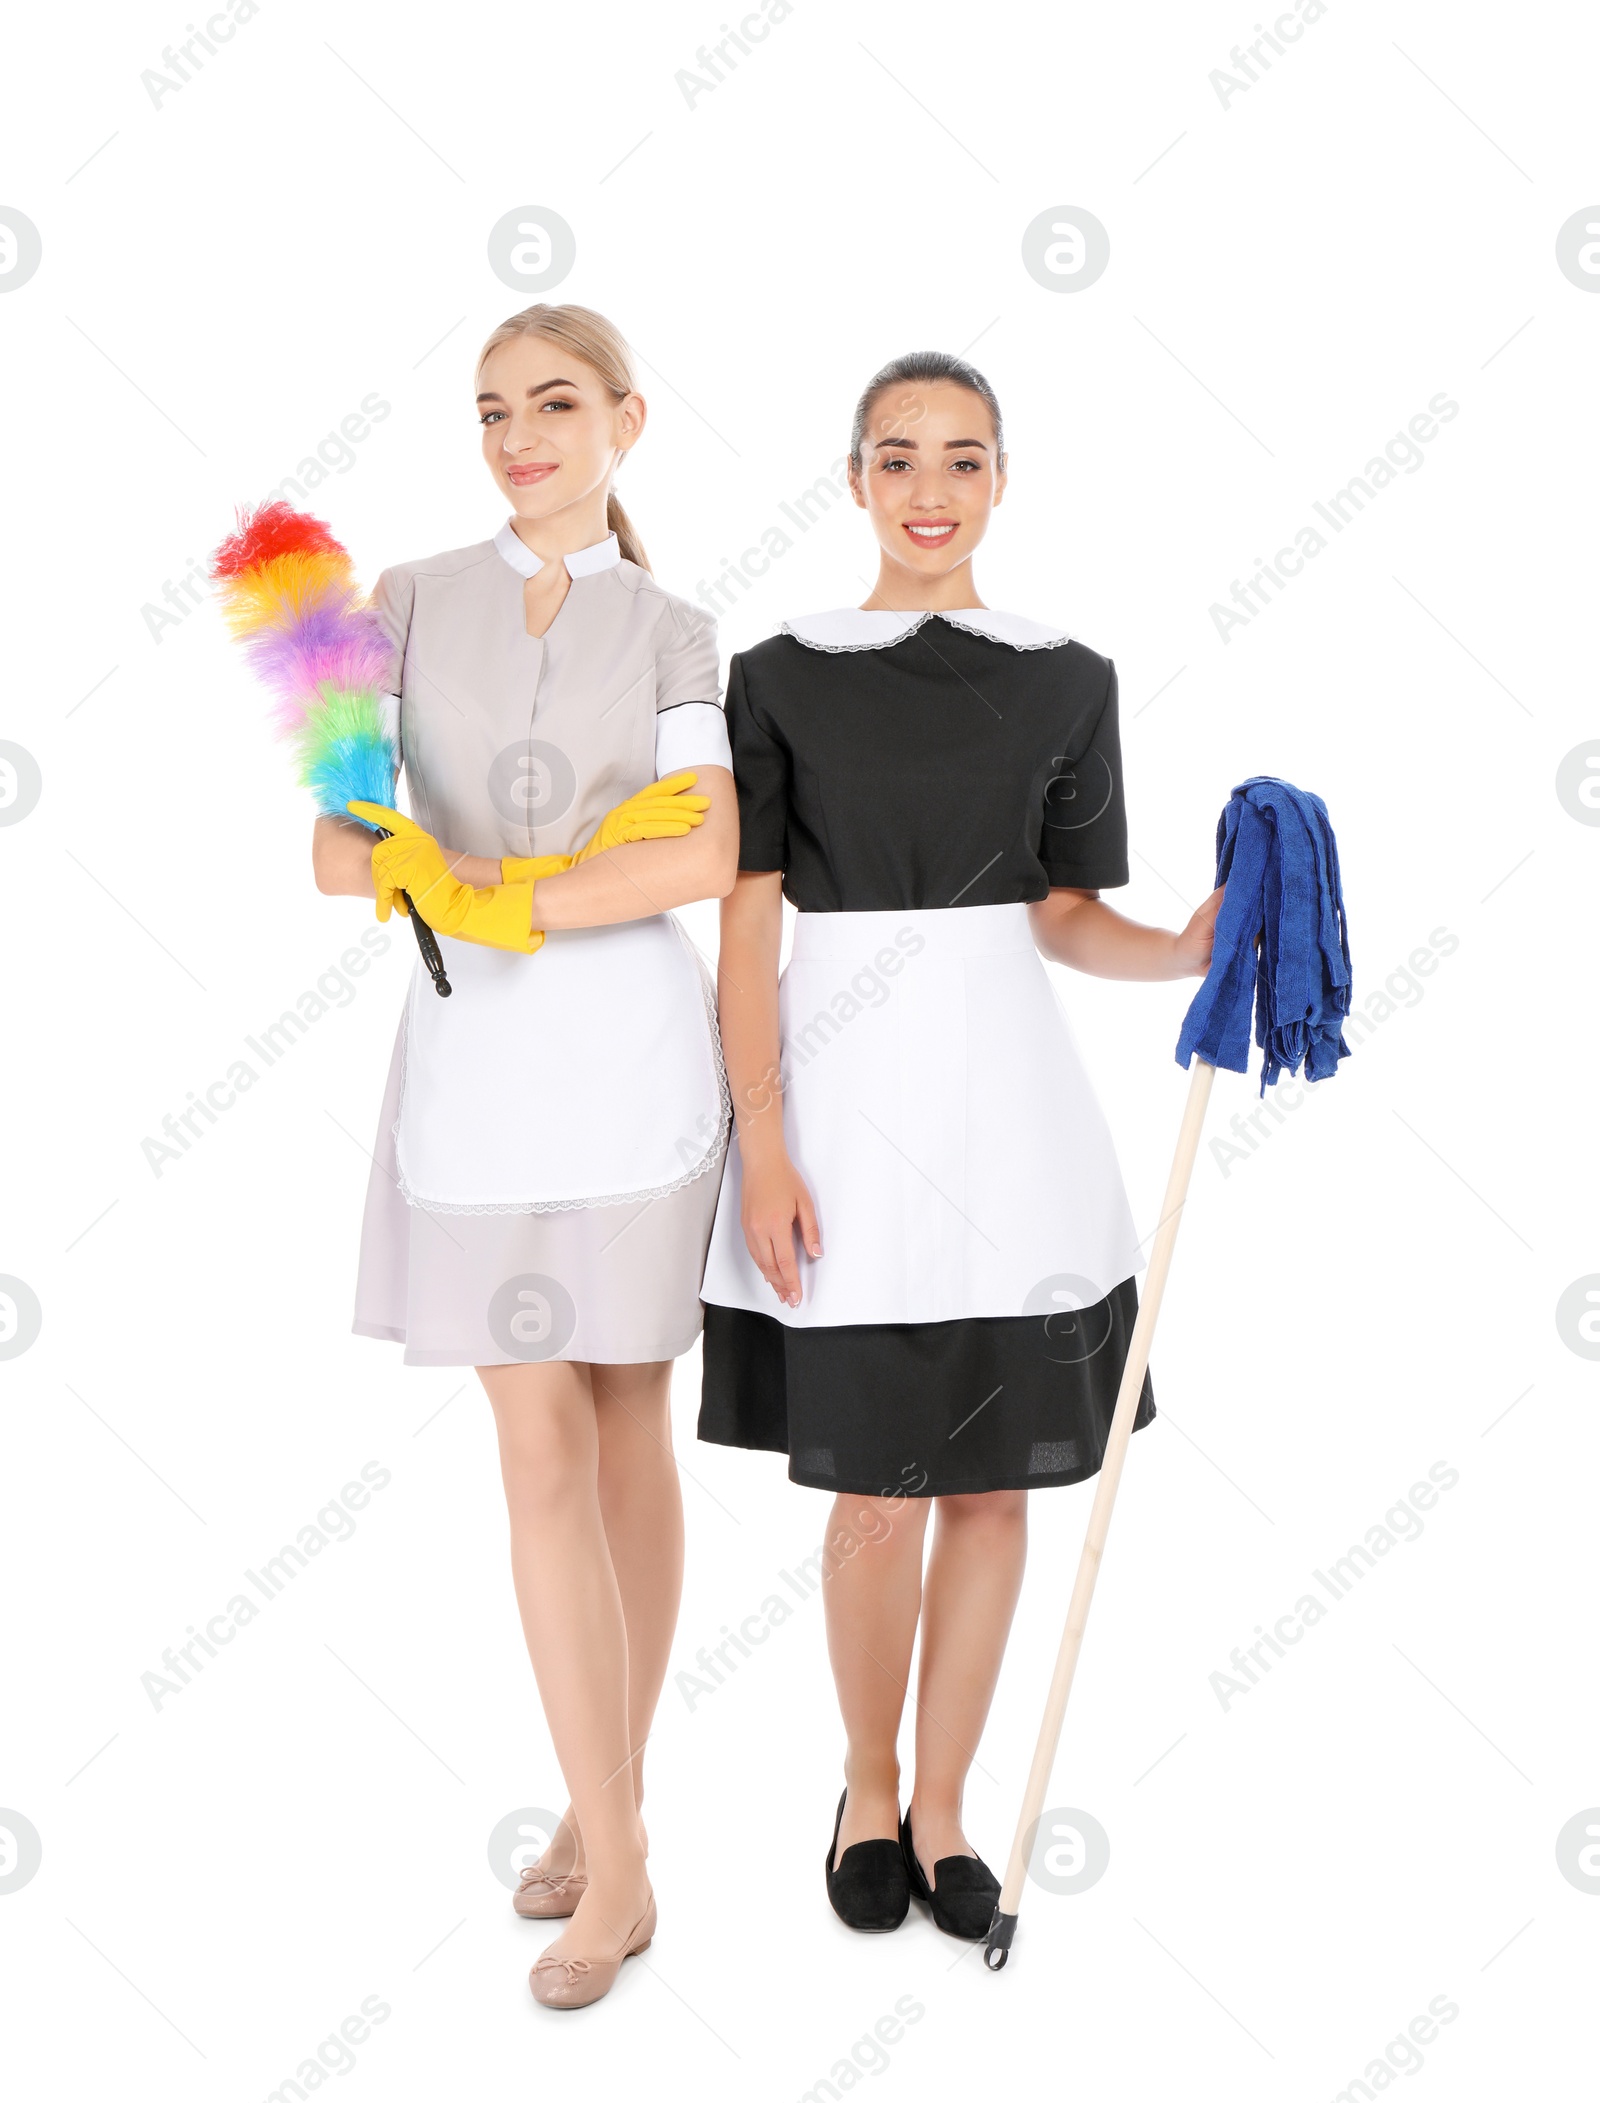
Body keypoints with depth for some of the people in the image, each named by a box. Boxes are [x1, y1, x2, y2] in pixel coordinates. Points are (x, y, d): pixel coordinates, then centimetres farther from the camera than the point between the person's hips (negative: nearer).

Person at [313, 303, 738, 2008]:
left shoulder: (672, 636, 5)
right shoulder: (411, 603, 6)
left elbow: (708, 863, -10)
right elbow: (341, 855, -2)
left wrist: (491, 895, -13)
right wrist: (584, 862, -13)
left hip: (630, 1055, -1)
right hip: (472, 1059, 1)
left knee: (629, 1434, 7)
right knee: (540, 1452, 0)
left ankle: (605, 1804, 23)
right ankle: (613, 1860, 9)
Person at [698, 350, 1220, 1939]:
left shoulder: (1066, 681, 8)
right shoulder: (779, 677, 2)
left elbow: (1063, 916, 10)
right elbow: (747, 925, -1)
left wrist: (1189, 953, -11)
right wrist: (762, 1144, -9)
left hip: (1003, 1089, 2)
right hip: (846, 1087, -2)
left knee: (993, 1482, 7)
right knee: (876, 1493, 1)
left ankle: (941, 1805, 26)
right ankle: (868, 1789, 27)